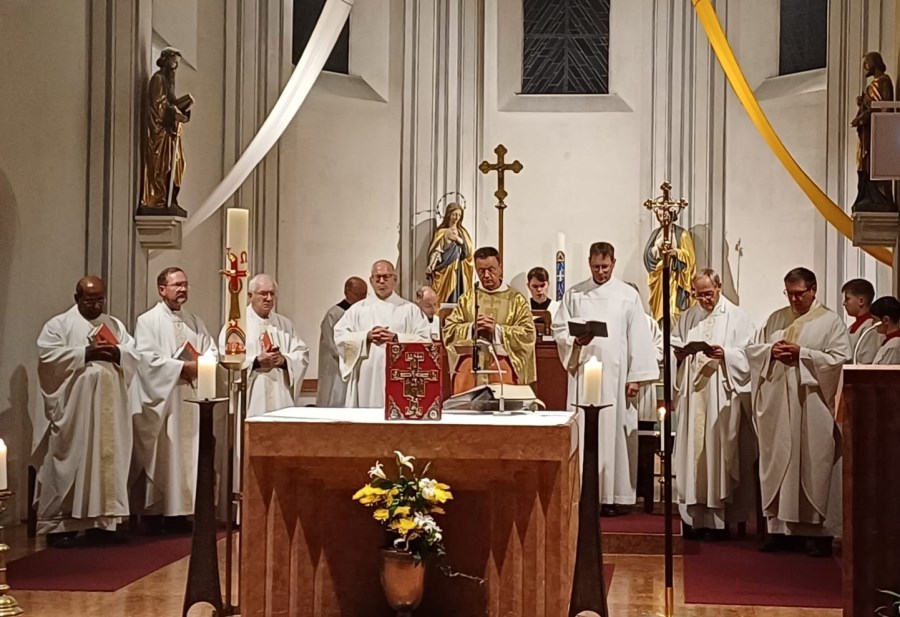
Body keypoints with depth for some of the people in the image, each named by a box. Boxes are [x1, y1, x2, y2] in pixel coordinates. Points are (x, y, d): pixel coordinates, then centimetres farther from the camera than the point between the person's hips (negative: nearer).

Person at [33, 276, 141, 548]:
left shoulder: (115, 325, 16)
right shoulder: (58, 324, 2)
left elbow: (136, 355, 8)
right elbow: (48, 356, -12)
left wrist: (117, 353, -13)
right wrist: (86, 353, -18)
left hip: (108, 410, 5)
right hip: (72, 410, -5)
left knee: (107, 461, 4)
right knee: (68, 464, -4)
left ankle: (101, 522, 9)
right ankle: (58, 525, 1)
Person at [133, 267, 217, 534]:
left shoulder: (195, 321, 16)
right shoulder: (147, 321, -2)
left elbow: (211, 351, 10)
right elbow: (148, 359, -13)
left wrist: (202, 365, -11)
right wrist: (182, 368, -14)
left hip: (191, 397, 6)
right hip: (163, 398, -6)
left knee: (188, 453, 3)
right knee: (162, 456, -5)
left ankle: (179, 511, 8)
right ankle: (156, 513, 0)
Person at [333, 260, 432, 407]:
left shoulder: (410, 309, 9)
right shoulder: (357, 309, 12)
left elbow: (425, 340, 0)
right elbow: (340, 336, 4)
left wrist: (397, 338, -12)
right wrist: (366, 336, -10)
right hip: (366, 378, 1)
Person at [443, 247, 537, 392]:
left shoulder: (516, 299, 5)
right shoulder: (467, 298, 11)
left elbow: (528, 334, -4)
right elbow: (448, 330, 5)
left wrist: (497, 329, -13)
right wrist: (472, 327, -11)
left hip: (503, 368, -1)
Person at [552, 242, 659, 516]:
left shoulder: (628, 295, 5)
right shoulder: (574, 294, 9)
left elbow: (638, 338, 2)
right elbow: (559, 329, 8)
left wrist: (635, 377, -3)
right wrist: (576, 341, -14)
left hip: (615, 374, -1)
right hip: (583, 372, 1)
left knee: (613, 431, -1)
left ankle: (610, 496, 3)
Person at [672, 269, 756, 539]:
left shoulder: (736, 316, 2)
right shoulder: (688, 317, 15)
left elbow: (748, 354, -4)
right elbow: (673, 344, 19)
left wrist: (725, 354, -19)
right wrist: (678, 353, -2)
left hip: (721, 397, -4)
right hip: (693, 395, 4)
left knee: (718, 453, -4)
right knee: (693, 452, 2)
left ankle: (719, 519, 1)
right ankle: (697, 517, 7)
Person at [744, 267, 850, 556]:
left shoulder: (830, 322, 1)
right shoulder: (776, 318, 14)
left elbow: (840, 359, -8)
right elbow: (752, 348, 16)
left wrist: (802, 353, -15)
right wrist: (771, 351, -5)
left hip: (812, 406, -4)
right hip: (777, 405, 4)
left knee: (813, 466, -3)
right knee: (777, 464, 5)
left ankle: (817, 530, 4)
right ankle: (779, 526, 11)